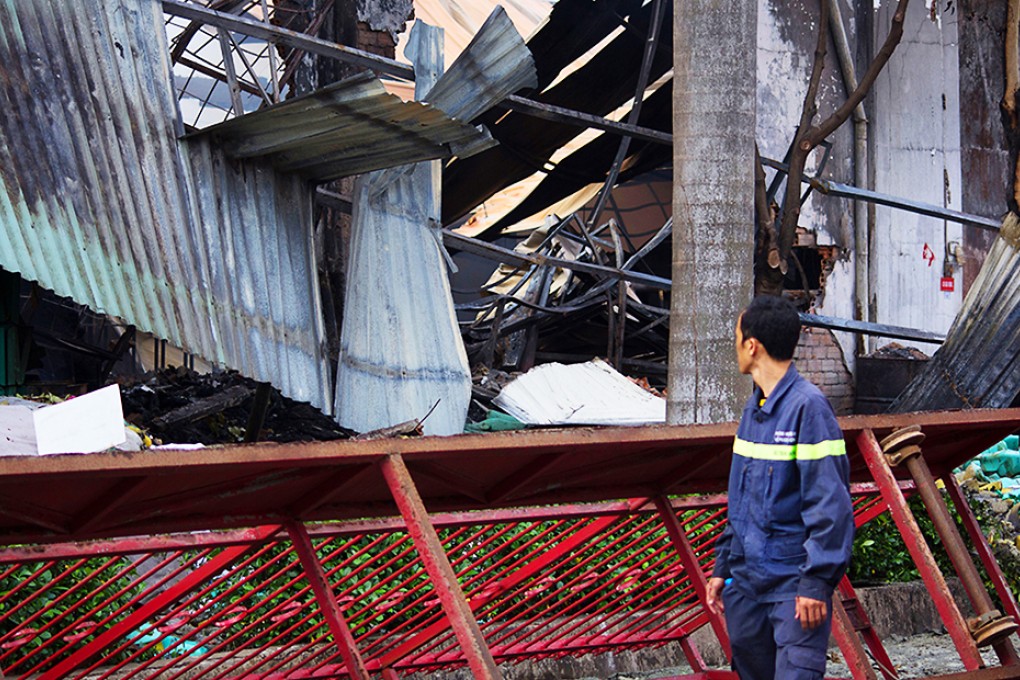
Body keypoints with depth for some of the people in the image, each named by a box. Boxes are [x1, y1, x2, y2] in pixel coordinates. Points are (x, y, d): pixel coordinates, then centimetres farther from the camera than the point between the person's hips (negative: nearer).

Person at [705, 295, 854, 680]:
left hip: (794, 582, -8)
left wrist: (816, 582, -20)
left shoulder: (807, 406, -14)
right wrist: (723, 568, 18)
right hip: (746, 578, 8)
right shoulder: (753, 408, 12)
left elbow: (830, 505, -18)